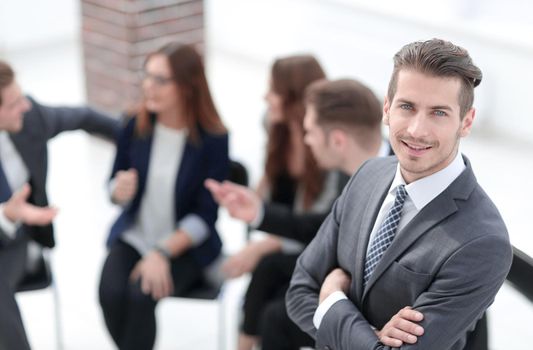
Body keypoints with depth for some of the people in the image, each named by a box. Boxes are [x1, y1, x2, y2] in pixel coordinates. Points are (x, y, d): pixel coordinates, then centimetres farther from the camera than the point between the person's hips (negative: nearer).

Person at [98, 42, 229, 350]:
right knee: (110, 293, -25)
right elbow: (116, 188, 7)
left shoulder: (213, 139, -15)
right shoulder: (135, 126, -5)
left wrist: (162, 253, -22)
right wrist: (120, 192, -18)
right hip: (134, 236, 3)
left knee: (141, 295, -28)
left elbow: (205, 215, -12)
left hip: (186, 244, -3)